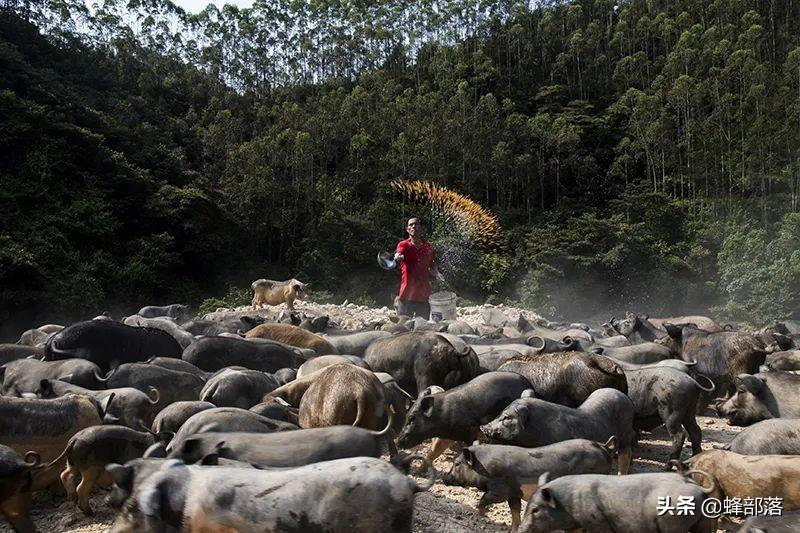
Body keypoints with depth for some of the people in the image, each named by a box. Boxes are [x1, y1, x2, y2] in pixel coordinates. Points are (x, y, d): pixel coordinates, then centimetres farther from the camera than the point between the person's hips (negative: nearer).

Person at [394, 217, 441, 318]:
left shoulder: (428, 247, 8)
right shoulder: (403, 245, -2)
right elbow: (398, 256, -25)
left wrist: (435, 273, 0)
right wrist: (398, 257, -48)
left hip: (424, 296, 3)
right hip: (406, 296, -3)